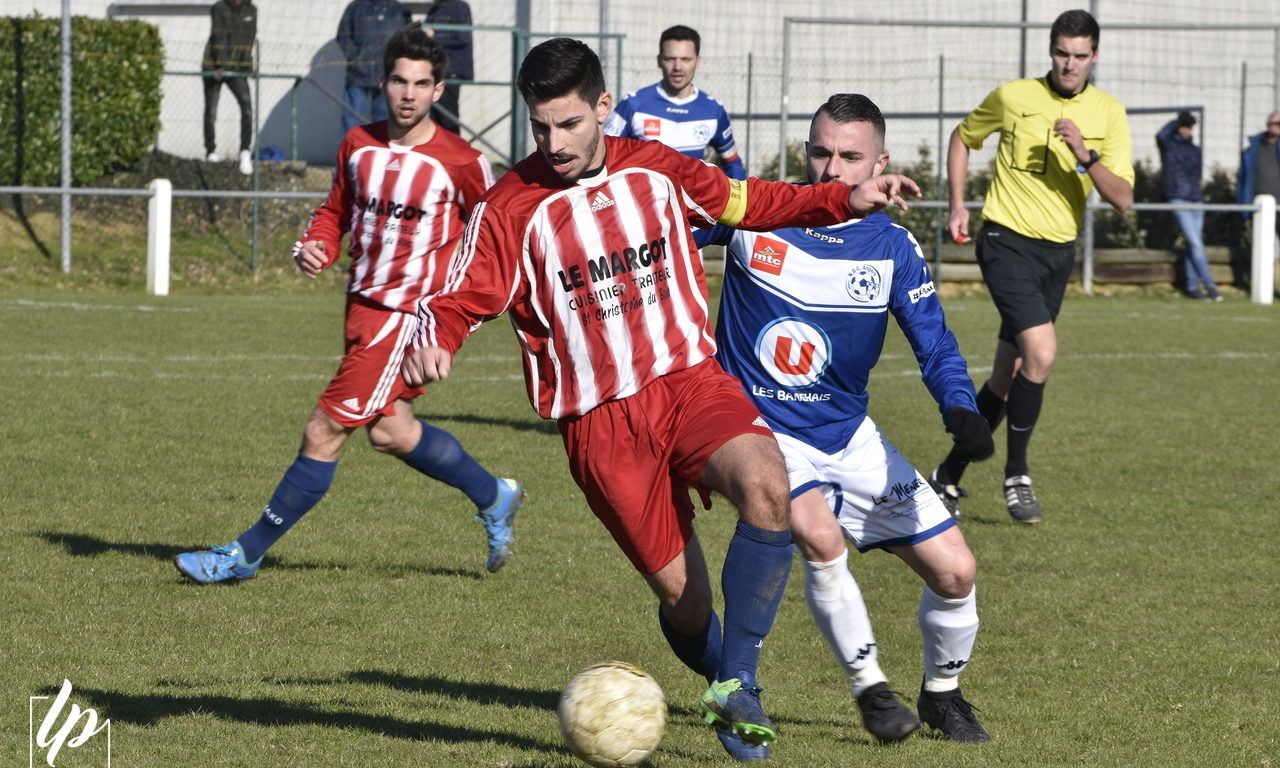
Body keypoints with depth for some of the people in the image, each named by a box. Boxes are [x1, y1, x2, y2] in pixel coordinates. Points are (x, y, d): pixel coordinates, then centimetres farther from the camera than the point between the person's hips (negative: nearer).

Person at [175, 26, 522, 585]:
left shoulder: (461, 164, -12)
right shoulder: (358, 145, 4)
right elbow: (336, 211, 17)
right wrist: (314, 246, -3)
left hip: (406, 315, -7)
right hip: (362, 303, 8)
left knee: (324, 433, -7)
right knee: (389, 431, 18)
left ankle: (247, 554, 1)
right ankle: (493, 497, 39)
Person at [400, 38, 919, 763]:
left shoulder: (656, 168, 4)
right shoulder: (512, 207, -7)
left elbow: (746, 202, 19)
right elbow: (460, 301, -9)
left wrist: (845, 200, 8)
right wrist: (433, 342, -32)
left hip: (690, 379, 2)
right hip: (601, 422, -2)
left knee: (766, 485, -29)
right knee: (682, 597, -3)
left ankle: (736, 687, -19)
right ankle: (730, 687, 31)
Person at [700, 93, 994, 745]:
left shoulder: (892, 249, -3)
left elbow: (935, 346, -3)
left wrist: (962, 412, -21)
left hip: (848, 437, 3)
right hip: (761, 428, -3)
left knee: (955, 571, -2)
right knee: (819, 537, -31)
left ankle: (942, 693, 27)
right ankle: (870, 689, -11)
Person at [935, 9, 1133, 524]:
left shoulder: (1109, 114, 0)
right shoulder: (1012, 97, -4)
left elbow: (1122, 199, -7)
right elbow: (963, 138, 15)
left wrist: (1085, 156, -23)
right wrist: (957, 206, 6)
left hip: (1059, 252, 4)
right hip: (1007, 243, -4)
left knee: (1007, 379, 8)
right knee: (1041, 352, -22)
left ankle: (949, 476, 23)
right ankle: (1016, 476, -8)